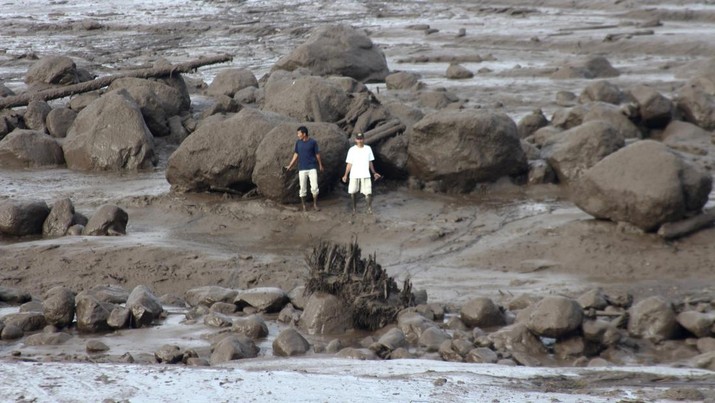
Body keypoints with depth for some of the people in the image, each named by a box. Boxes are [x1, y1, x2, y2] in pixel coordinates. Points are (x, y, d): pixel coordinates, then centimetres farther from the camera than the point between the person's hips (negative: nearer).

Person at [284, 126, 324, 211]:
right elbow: (296, 155, 10)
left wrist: (320, 165, 12)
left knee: (314, 187, -5)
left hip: (312, 168, -2)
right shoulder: (298, 142, 3)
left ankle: (315, 204, 11)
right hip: (302, 169, 2)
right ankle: (303, 206, 15)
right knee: (303, 188, 4)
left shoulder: (313, 142, -5)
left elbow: (317, 154, 4)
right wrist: (290, 165, 9)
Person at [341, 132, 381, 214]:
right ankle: (354, 208, 21)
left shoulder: (368, 149, 5)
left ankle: (369, 208, 8)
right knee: (353, 193, 3)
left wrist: (374, 173, 14)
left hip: (365, 175, 1)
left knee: (368, 193, -8)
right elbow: (349, 164, 0)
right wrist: (346, 175, -7)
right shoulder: (352, 150, -1)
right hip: (354, 175, -1)